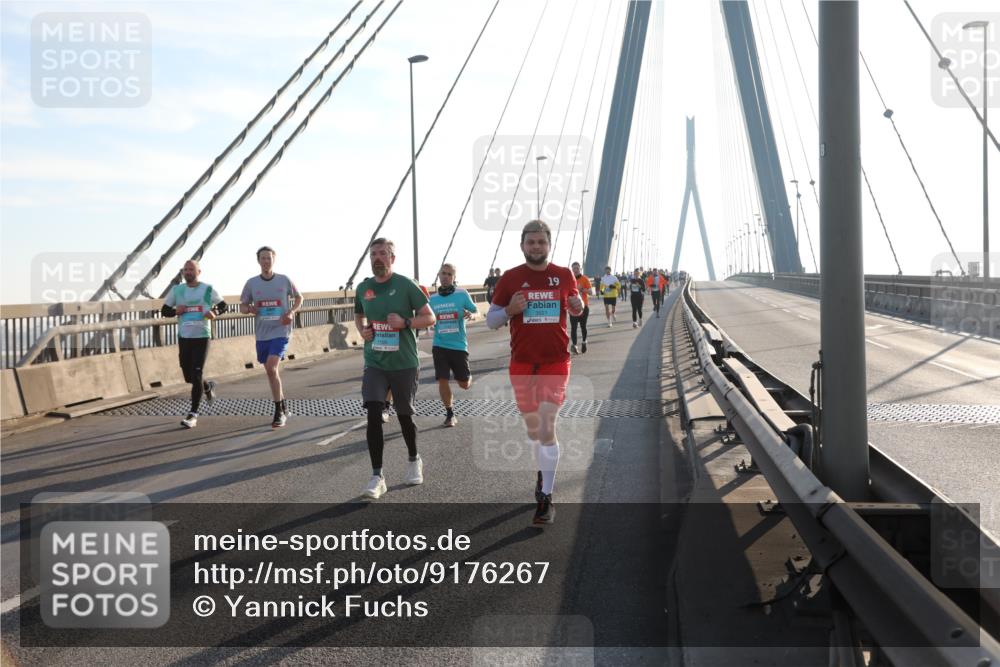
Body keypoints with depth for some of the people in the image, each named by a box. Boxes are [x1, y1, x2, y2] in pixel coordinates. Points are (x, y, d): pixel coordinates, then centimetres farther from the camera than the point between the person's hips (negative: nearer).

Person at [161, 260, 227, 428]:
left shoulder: (207, 289, -2)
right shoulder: (176, 290, 5)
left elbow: (223, 305, 7)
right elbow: (164, 310, 11)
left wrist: (215, 312, -15)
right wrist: (175, 311, -11)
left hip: (201, 337, -4)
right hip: (183, 337, 4)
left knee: (196, 376, -9)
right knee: (188, 376, 9)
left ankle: (193, 414, -4)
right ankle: (208, 387, 43)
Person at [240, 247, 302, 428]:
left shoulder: (284, 280, -2)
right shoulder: (251, 283, 3)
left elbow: (298, 298, 12)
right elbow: (242, 306, 10)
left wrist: (291, 312, -7)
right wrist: (249, 309, -14)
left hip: (280, 331, -4)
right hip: (262, 333, 4)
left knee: (271, 368, -18)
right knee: (271, 370, 13)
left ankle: (279, 412, -10)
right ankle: (283, 405, 32)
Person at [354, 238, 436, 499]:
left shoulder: (406, 285, -7)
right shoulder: (363, 288, 6)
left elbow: (429, 318, -4)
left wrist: (405, 322, -20)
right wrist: (362, 329, 1)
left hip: (404, 363, -2)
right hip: (374, 363, 2)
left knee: (404, 415, 11)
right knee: (373, 414, -13)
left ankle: (414, 460, 38)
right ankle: (377, 476, -7)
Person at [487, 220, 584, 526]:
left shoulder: (564, 275, 3)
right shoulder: (510, 278, 0)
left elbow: (575, 309, 19)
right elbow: (490, 320, 4)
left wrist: (578, 306, -5)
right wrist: (509, 310, -16)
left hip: (556, 362, -1)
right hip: (522, 363, 1)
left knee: (547, 428, -9)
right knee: (533, 429, 12)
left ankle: (546, 498, -4)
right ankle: (543, 473, 37)